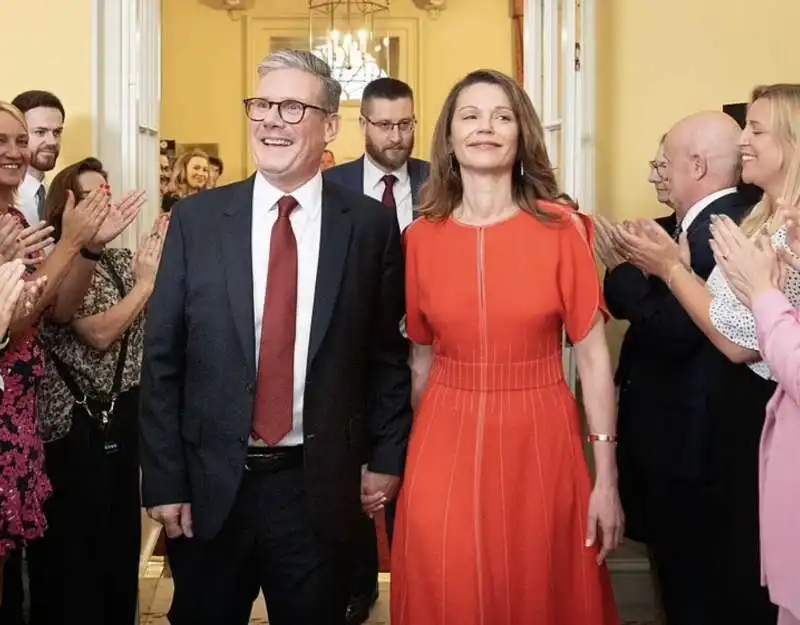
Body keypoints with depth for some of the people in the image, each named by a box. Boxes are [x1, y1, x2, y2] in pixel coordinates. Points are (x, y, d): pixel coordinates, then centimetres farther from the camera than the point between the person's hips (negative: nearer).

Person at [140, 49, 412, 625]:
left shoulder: (371, 225, -2)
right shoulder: (196, 219, -1)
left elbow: (388, 352, 4)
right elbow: (162, 358, -1)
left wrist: (387, 457, 1)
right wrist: (164, 481, -3)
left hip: (322, 489, 0)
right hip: (210, 487, 1)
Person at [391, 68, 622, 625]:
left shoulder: (560, 228, -5)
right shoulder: (420, 238, 1)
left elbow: (592, 354, -6)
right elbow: (421, 358, 10)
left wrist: (607, 477, -10)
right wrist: (408, 457, 14)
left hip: (539, 443, -1)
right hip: (445, 443, 2)